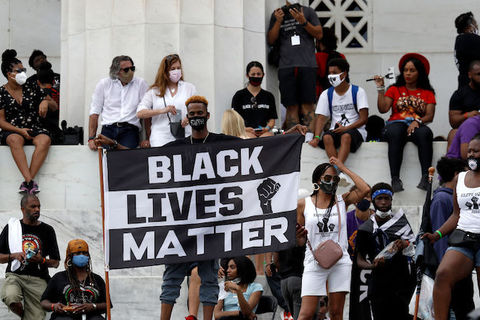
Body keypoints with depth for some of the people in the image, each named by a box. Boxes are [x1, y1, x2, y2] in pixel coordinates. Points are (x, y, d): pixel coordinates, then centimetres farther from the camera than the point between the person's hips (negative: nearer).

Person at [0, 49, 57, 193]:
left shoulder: (32, 88, 11)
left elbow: (54, 107, 17)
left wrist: (46, 102, -7)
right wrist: (20, 130, -14)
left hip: (35, 128, 2)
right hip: (12, 131, -2)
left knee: (44, 140, -33)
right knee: (15, 140, -38)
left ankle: (27, 181, -38)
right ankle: (30, 181, -47)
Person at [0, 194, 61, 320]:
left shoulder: (47, 230, 12)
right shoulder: (11, 227, 11)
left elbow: (55, 263, 13)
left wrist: (42, 260, -7)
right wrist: (14, 256, -8)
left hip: (38, 280, 0)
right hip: (14, 275, 0)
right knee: (10, 298, -31)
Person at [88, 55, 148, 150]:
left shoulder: (140, 83, 10)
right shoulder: (104, 84, 12)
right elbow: (95, 112, 11)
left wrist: (148, 139, -4)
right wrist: (91, 138, 1)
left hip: (130, 129, 0)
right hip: (108, 130, 1)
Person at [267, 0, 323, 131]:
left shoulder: (308, 11, 12)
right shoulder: (277, 14, 17)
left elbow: (319, 34, 6)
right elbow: (270, 40, 11)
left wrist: (304, 22, -8)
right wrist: (278, 22, -3)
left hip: (307, 65, -1)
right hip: (286, 65, 1)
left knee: (307, 105, -8)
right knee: (292, 106, -2)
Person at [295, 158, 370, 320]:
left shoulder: (342, 201, 8)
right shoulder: (303, 204, 5)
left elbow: (365, 189, -10)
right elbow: (301, 241, 9)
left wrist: (344, 168, -4)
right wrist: (298, 235, -16)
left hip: (340, 262, 2)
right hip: (314, 262, -2)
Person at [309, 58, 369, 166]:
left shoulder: (358, 92, 2)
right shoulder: (326, 94, 12)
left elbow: (364, 119, -4)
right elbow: (321, 118, 5)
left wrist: (346, 128, -18)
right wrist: (316, 137, -13)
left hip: (355, 130, -3)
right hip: (336, 130, 3)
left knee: (346, 136, -38)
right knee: (327, 137, -32)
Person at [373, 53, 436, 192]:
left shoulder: (427, 93, 18)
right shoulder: (395, 89, 20)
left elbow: (430, 116, 6)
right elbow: (383, 109, 6)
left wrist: (417, 121, -14)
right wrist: (380, 89, 0)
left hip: (417, 126, 0)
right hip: (396, 124, 0)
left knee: (424, 133, -37)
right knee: (395, 134, -38)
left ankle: (425, 177, -46)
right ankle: (395, 179, -47)